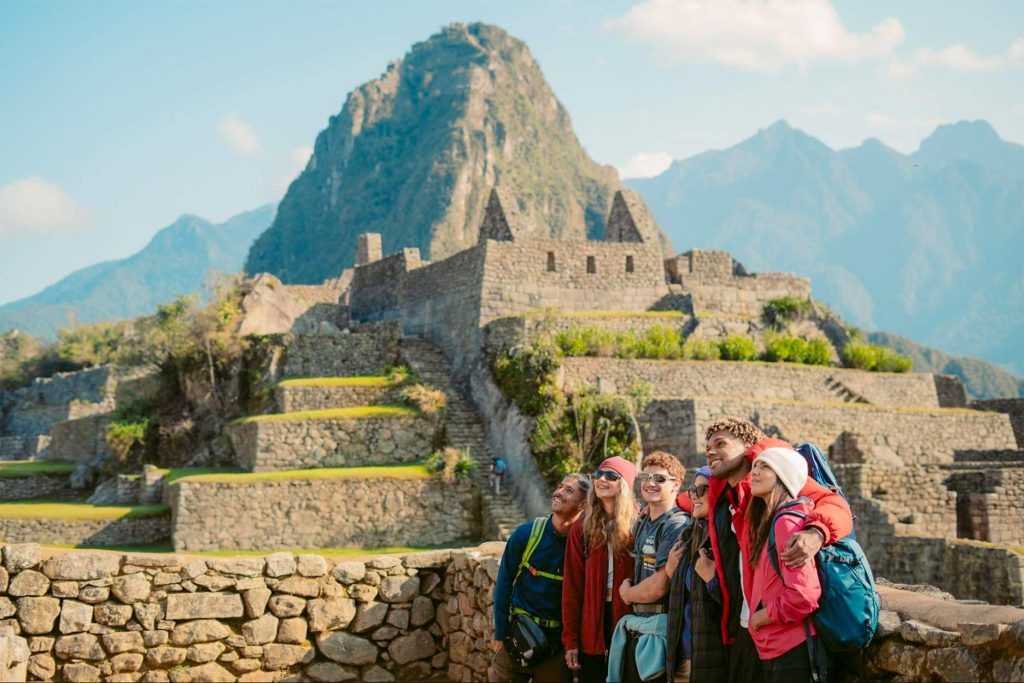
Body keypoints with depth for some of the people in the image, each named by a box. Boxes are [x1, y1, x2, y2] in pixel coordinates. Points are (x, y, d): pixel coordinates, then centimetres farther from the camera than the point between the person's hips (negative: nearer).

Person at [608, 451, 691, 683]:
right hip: (636, 627, 8)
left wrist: (627, 594, -2)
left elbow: (659, 587, -19)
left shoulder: (677, 526, -15)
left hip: (659, 631, -8)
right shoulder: (642, 522, 12)